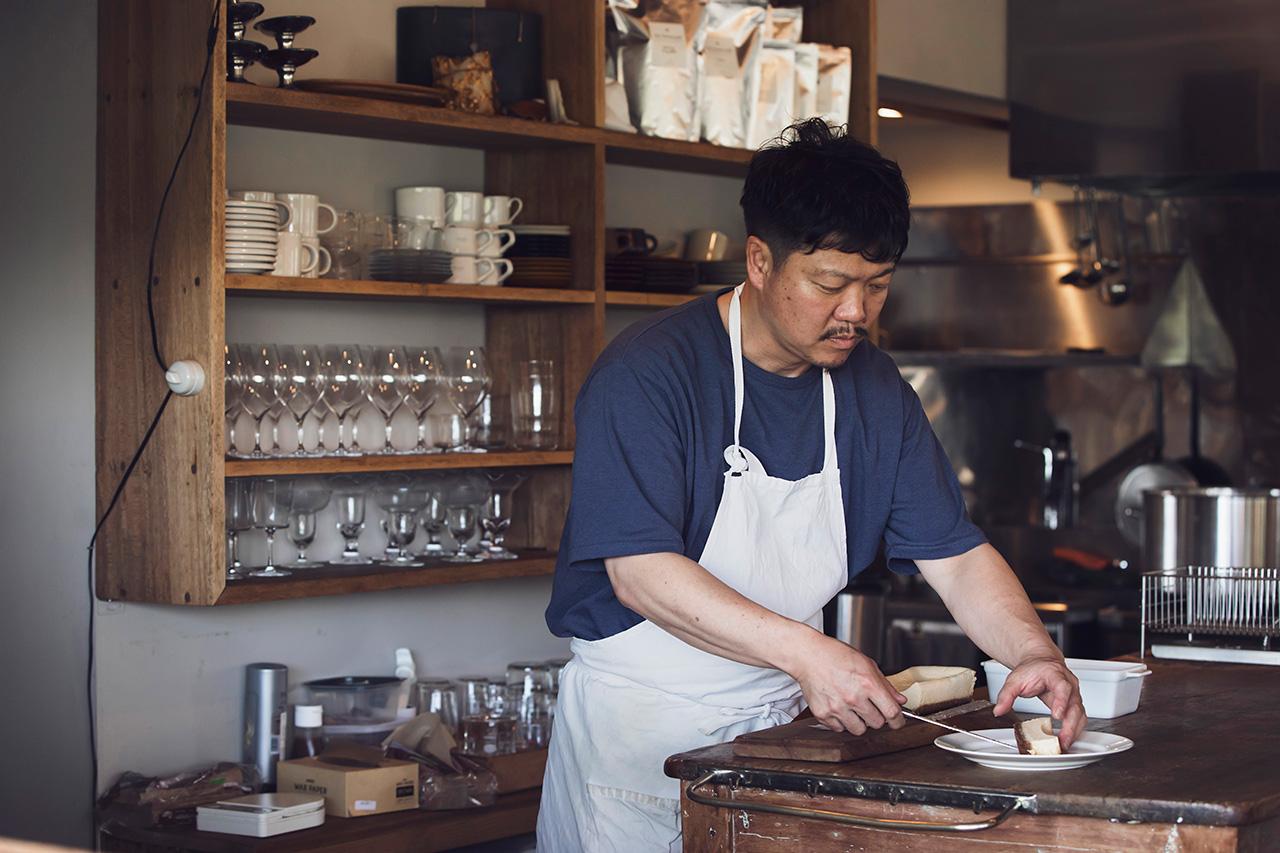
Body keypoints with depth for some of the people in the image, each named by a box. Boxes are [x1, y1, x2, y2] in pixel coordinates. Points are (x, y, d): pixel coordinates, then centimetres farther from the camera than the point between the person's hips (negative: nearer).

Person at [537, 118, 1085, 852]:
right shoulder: (648, 372, -18)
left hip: (780, 725, 6)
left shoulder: (876, 392, 3)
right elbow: (641, 571, -26)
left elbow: (956, 556, 1)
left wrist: (1035, 653, -19)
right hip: (638, 727, -5)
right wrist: (806, 652, -34)